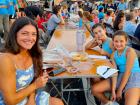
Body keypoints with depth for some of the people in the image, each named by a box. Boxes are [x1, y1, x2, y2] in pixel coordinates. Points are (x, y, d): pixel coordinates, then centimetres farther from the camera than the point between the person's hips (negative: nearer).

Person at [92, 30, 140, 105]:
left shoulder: (130, 51, -13)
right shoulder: (113, 55, 6)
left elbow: (128, 72, -16)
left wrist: (120, 90, -13)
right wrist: (113, 90, -14)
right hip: (120, 76, 6)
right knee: (95, 89, -3)